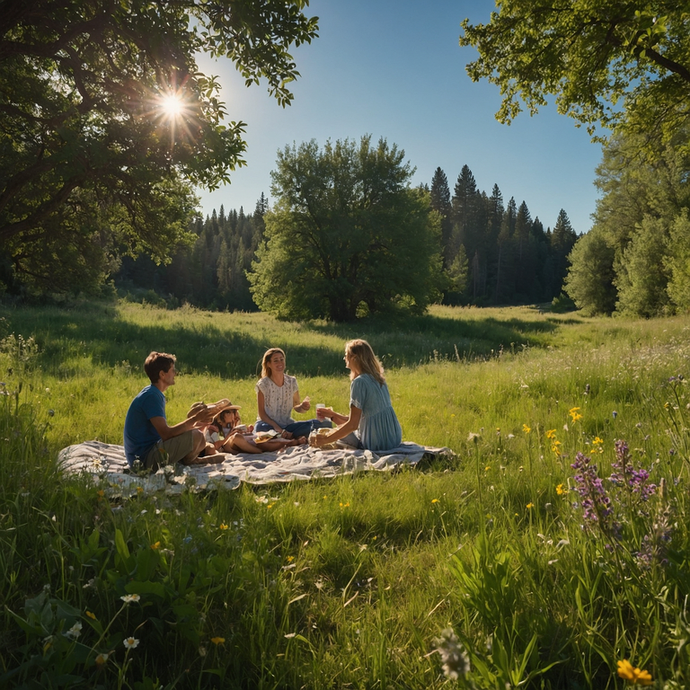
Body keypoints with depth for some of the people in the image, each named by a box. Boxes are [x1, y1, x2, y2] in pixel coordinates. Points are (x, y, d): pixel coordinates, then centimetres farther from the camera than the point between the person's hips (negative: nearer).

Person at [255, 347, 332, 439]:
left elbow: (296, 407, 9)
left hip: (287, 424, 2)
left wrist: (302, 407, -16)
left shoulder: (292, 382, 2)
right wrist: (279, 429, -20)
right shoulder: (263, 384, -8)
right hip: (268, 424, -2)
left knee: (325, 423, -19)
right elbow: (262, 413, -8)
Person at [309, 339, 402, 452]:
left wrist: (325, 439, -13)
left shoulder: (359, 382, -17)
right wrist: (333, 415, 17)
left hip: (377, 442, -8)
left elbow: (352, 424, -20)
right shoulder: (377, 378, 9)